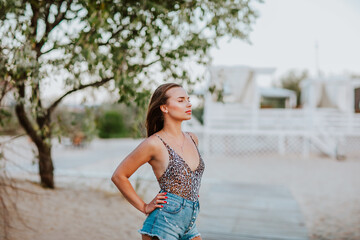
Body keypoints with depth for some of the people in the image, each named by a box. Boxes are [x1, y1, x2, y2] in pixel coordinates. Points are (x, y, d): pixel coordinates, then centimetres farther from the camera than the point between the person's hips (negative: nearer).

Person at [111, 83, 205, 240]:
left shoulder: (192, 139, 6)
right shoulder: (154, 143, -13)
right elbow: (119, 176, -5)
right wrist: (144, 207, -3)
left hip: (189, 227, 6)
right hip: (163, 225, -6)